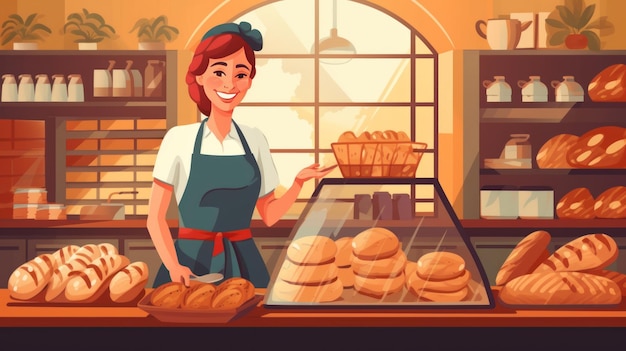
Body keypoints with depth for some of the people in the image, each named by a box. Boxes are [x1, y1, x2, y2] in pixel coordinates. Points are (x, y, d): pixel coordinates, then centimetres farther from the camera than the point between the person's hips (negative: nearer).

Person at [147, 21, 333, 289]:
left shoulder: (255, 141, 6)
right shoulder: (179, 138, -3)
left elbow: (268, 215, 8)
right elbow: (155, 217, -3)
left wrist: (299, 182, -7)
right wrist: (173, 267, -17)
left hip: (243, 264, 3)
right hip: (192, 262, -3)